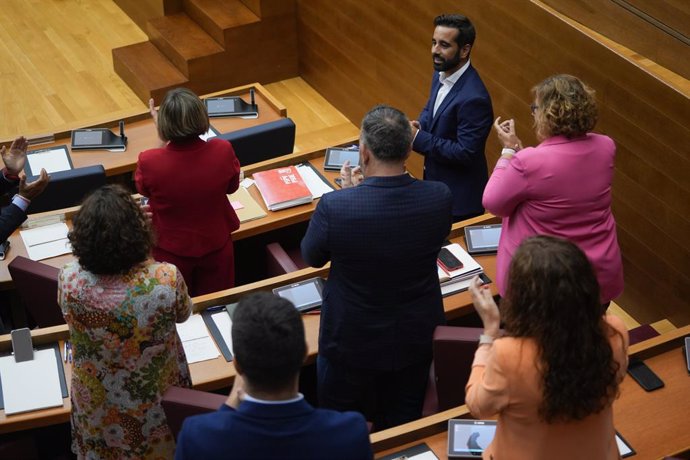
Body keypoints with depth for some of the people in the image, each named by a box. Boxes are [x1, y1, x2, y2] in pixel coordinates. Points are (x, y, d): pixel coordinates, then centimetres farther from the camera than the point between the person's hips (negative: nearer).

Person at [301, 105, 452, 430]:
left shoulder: (335, 206, -30)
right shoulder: (440, 198, -21)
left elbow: (311, 257, -9)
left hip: (351, 342, -3)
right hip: (417, 339, 3)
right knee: (403, 428, 24)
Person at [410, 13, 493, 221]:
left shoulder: (474, 98, -28)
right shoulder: (441, 75, 0)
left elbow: (466, 153, -27)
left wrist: (418, 138, -24)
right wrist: (419, 125, -5)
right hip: (435, 180, 9)